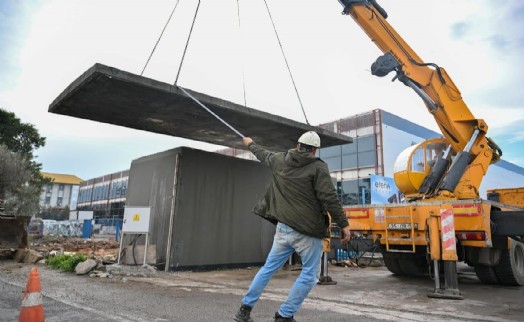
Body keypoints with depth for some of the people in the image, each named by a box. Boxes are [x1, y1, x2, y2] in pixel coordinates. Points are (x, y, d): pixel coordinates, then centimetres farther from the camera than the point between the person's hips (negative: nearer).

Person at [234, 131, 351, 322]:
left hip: (283, 228, 6)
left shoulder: (280, 160, 9)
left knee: (269, 268, 17)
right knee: (310, 275, 8)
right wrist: (343, 224, -8)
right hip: (307, 231, -6)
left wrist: (250, 144, 49)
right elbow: (329, 199, -13)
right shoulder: (318, 168, -7)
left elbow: (264, 155, 29)